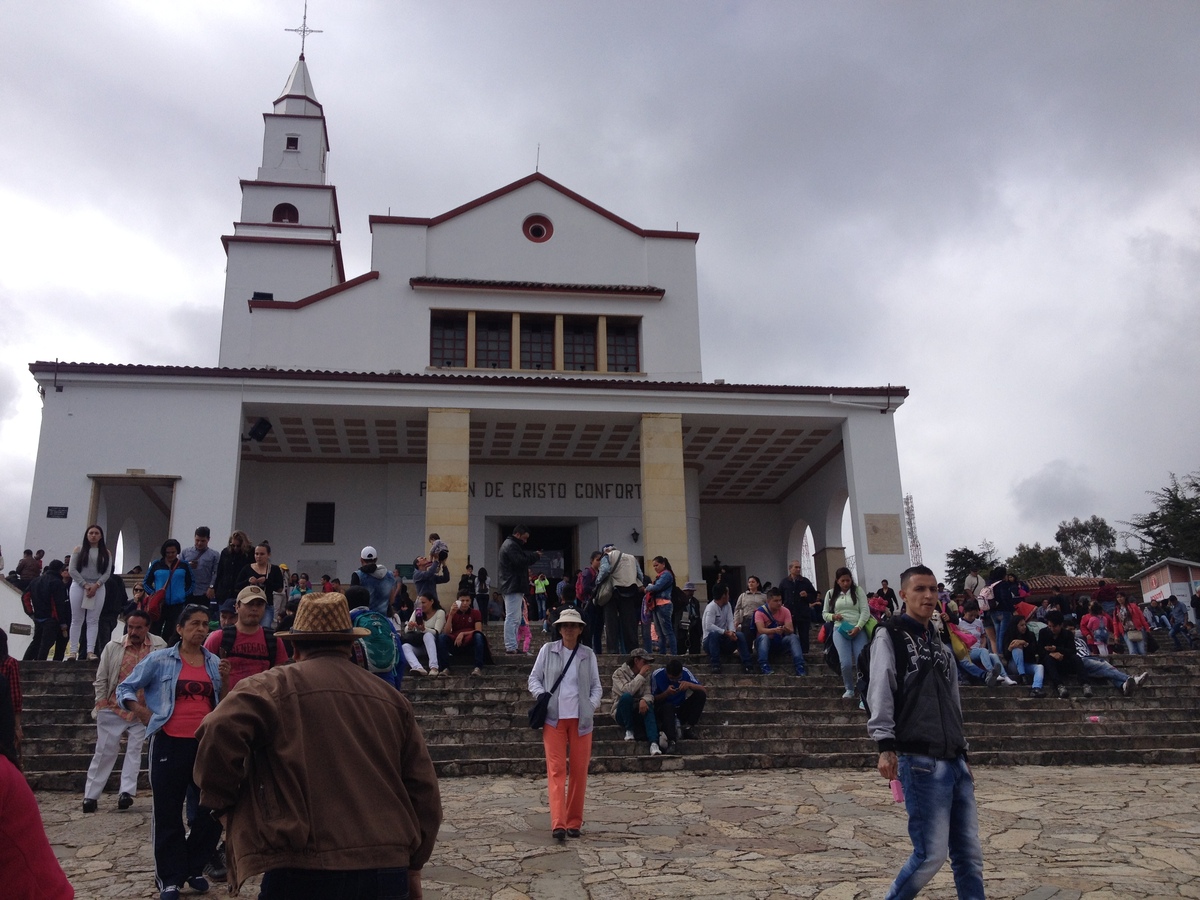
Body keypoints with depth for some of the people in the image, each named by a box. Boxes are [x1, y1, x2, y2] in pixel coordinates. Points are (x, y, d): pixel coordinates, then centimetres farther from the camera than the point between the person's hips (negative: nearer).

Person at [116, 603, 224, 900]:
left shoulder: (214, 662, 8)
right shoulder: (160, 660, -1)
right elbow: (125, 690, 5)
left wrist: (225, 678, -4)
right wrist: (146, 715, -8)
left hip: (207, 743, 3)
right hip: (170, 743, -3)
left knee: (214, 808, 5)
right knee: (168, 812, 4)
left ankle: (194, 867, 25)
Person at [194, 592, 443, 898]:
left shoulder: (276, 686, 1)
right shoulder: (391, 698, 13)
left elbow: (219, 734, -17)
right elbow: (423, 787, 13)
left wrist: (223, 802, 0)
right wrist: (413, 863, 21)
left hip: (306, 872, -4)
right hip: (388, 870, 4)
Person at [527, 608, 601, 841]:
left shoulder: (588, 654, 8)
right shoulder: (547, 650, 4)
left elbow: (596, 685, 14)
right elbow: (534, 678, 10)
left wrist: (592, 705, -3)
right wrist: (541, 695, -8)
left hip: (581, 719, 2)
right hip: (554, 718, -2)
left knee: (579, 771, 5)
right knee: (556, 770, -7)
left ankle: (574, 822, 16)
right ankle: (558, 824, -11)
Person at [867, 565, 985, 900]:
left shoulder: (940, 645, 21)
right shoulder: (889, 636, -1)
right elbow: (880, 694, -11)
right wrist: (885, 745, -21)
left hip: (953, 761, 7)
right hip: (920, 761, -7)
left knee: (970, 854, 6)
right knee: (932, 854, -8)